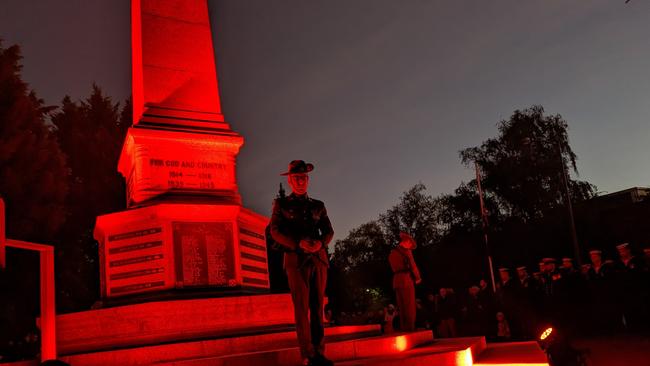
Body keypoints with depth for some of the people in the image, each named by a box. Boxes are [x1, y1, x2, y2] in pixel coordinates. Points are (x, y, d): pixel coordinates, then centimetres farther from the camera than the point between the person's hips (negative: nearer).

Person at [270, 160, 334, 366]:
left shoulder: (318, 206, 16)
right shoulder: (281, 204, 8)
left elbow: (328, 231, 11)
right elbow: (275, 231, -2)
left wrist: (321, 243, -13)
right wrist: (298, 243, -17)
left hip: (319, 259, 3)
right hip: (296, 260, -3)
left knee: (317, 306, 2)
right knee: (302, 307, -6)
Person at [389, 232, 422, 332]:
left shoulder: (392, 253, 19)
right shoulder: (406, 251, -4)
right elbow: (412, 265, -8)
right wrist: (417, 278, 4)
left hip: (396, 281, 7)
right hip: (406, 279, -7)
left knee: (401, 306, 7)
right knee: (410, 305, -6)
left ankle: (403, 327, 5)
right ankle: (410, 327, -10)